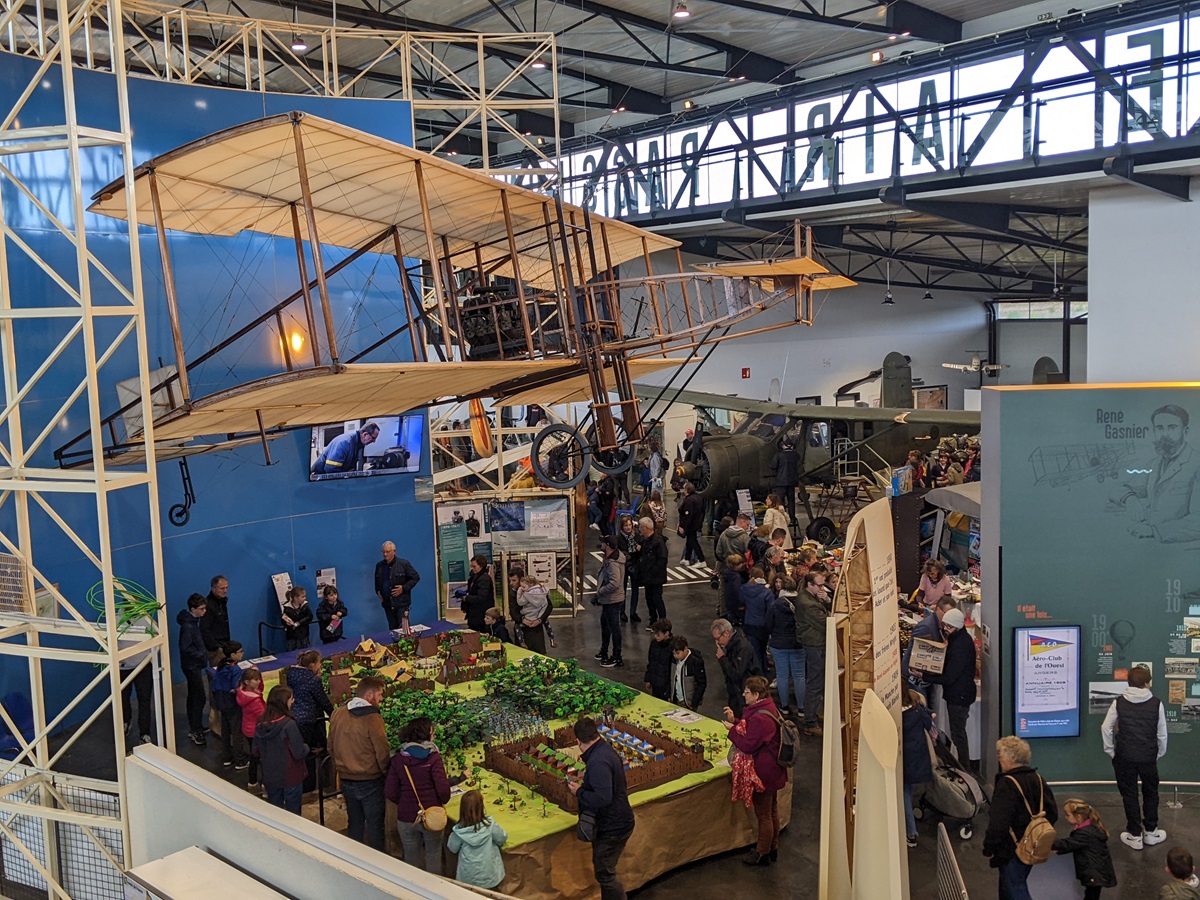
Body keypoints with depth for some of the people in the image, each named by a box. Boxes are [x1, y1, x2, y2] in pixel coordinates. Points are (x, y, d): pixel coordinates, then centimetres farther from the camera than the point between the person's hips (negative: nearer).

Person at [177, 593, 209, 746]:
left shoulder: (193, 621, 7)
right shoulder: (188, 625, -22)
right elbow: (185, 648, -26)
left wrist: (204, 652, 7)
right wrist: (202, 655, -18)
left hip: (194, 665, 10)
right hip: (192, 666, -10)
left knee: (193, 697, 17)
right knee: (199, 698, -7)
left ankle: (194, 729, 27)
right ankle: (196, 732, -1)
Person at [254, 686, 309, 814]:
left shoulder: (261, 724, -5)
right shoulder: (288, 724, -24)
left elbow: (256, 752, 5)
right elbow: (299, 752, -22)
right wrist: (306, 748, -1)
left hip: (270, 777, 5)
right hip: (290, 777, -5)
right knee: (292, 813, 10)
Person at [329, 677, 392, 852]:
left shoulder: (337, 714, -2)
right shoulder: (372, 719, -22)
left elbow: (331, 747, 8)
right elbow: (382, 753, -18)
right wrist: (387, 773, -1)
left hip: (346, 780, 6)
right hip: (370, 781, -6)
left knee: (354, 822, 20)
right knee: (375, 824, 8)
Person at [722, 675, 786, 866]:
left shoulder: (760, 718, -30)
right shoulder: (767, 708, 3)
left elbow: (748, 745, -26)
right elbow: (751, 732, 13)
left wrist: (732, 730, -14)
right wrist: (734, 720, 1)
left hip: (763, 772, -10)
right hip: (772, 770, 10)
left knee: (763, 815, 6)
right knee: (772, 811, 22)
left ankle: (763, 854, 21)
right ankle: (773, 848, 37)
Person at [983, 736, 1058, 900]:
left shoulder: (1006, 784, -24)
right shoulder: (1038, 780, 2)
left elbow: (998, 823, -26)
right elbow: (1052, 814, 10)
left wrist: (988, 849, -15)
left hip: (1012, 850, -8)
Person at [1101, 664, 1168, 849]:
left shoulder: (1119, 702, -5)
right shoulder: (1156, 704, -6)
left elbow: (1106, 728, -4)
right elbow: (1162, 734, -1)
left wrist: (1111, 752, 6)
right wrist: (1158, 755, 13)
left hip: (1125, 757, 0)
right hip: (1148, 757, 0)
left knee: (1129, 795, 10)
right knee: (1150, 793, 20)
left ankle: (1135, 835, 15)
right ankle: (1150, 832, 30)